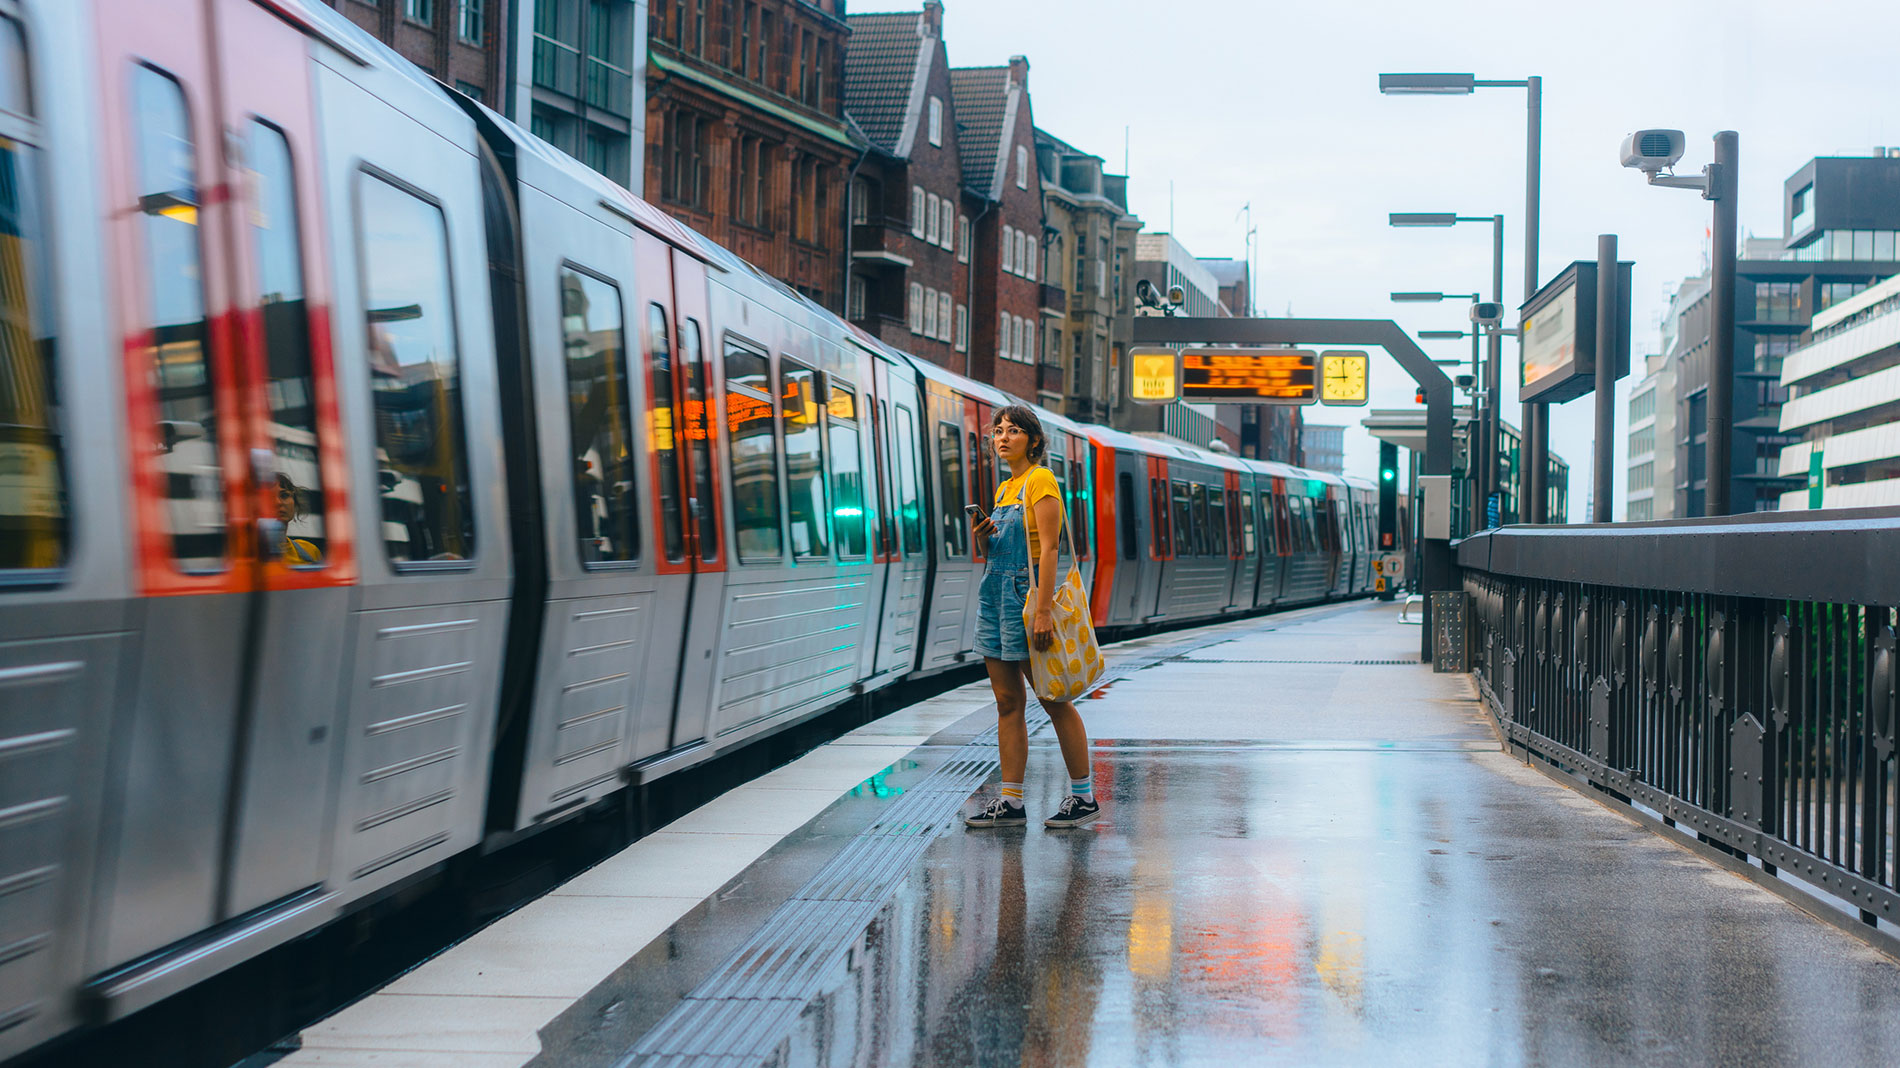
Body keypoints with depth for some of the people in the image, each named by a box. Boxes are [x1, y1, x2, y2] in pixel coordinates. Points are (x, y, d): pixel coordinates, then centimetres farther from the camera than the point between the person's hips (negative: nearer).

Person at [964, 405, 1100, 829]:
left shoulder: (1040, 481, -9)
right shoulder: (1004, 489, 16)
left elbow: (1048, 549, -17)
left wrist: (1044, 610, -24)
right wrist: (982, 537, 0)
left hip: (1026, 593, -8)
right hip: (995, 592, 9)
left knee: (1053, 700, -3)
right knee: (1007, 702, 6)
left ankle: (1084, 797, 6)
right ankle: (1011, 802, 8)